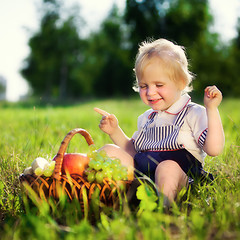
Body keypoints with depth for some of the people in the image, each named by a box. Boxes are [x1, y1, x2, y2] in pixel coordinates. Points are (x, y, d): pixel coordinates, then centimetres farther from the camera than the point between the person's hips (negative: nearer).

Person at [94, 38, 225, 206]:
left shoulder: (194, 114, 1)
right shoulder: (146, 118, 22)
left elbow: (214, 149, -12)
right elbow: (133, 150, 29)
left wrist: (212, 109, -15)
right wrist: (115, 132, 15)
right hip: (140, 174, 6)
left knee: (168, 167, -38)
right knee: (109, 150, -5)